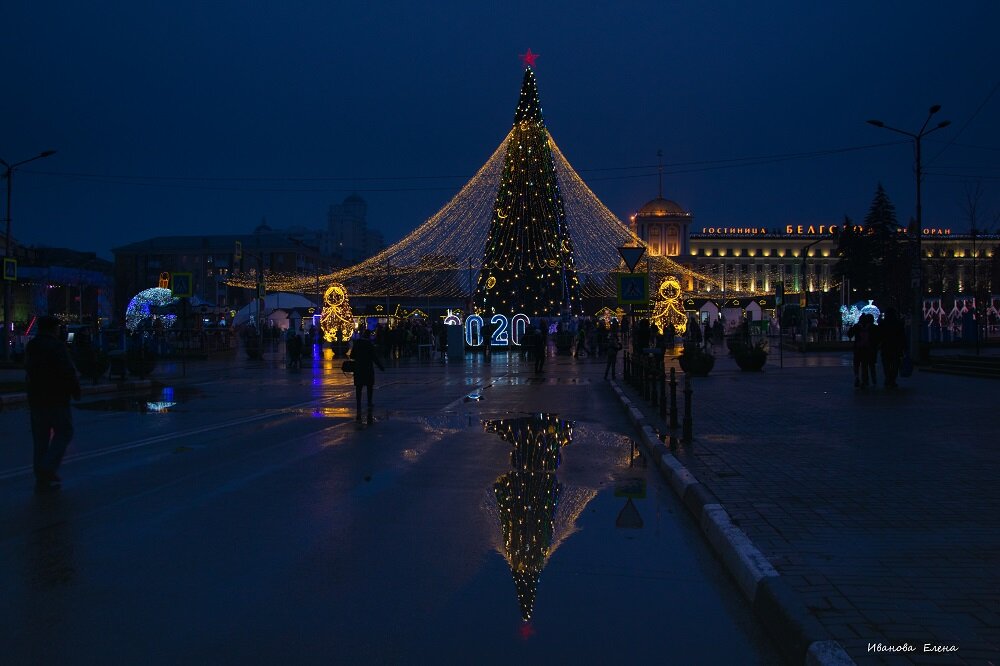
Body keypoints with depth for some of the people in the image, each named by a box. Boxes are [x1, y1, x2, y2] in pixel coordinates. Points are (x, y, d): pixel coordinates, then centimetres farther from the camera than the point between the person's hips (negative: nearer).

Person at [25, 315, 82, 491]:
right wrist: (75, 391, -6)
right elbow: (68, 372, -18)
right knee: (63, 433, 3)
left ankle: (42, 478, 13)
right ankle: (48, 468, -12)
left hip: (35, 399, 7)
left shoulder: (30, 347, 10)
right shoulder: (57, 346, -14)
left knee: (40, 438, 11)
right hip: (57, 399, -7)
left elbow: (28, 370, 18)